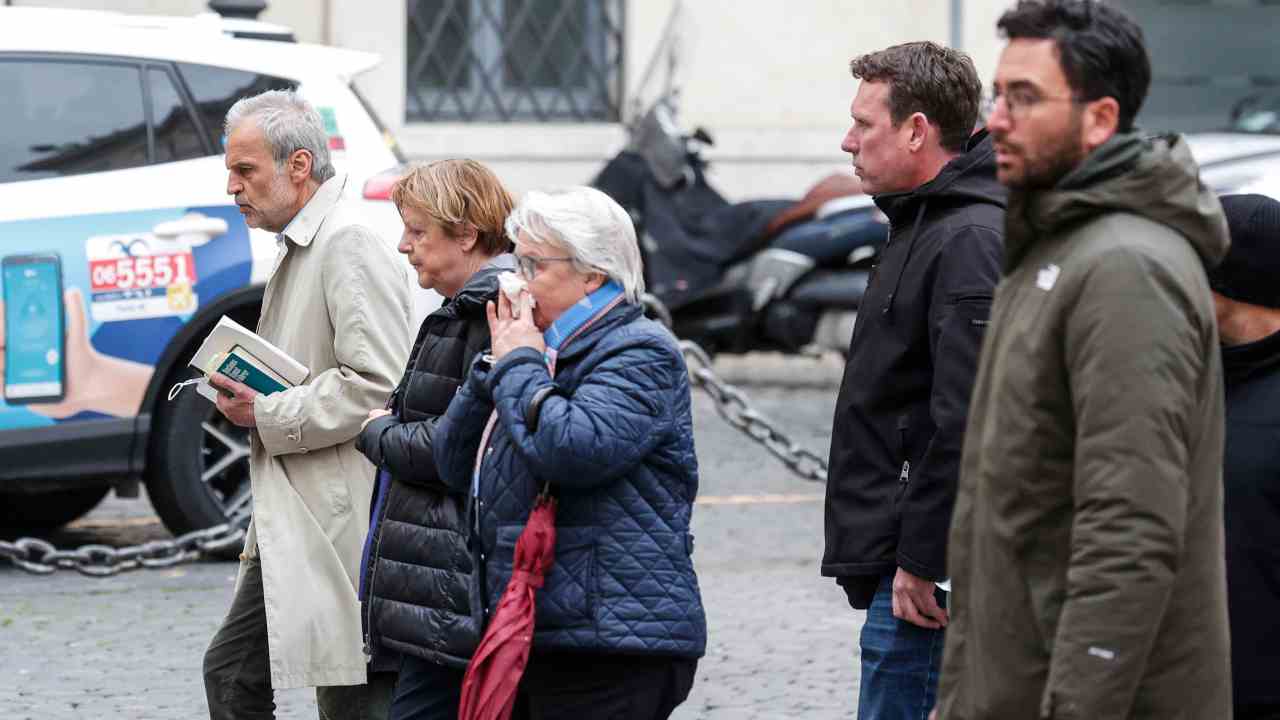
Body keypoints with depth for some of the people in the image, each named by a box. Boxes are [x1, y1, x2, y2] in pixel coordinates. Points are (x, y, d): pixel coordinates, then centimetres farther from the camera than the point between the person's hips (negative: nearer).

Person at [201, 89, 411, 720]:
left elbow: (376, 385, -23)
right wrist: (247, 396, 13)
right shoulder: (300, 248, 18)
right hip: (290, 524, 11)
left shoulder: (351, 248, -15)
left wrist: (268, 416, -16)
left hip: (341, 521, -11)